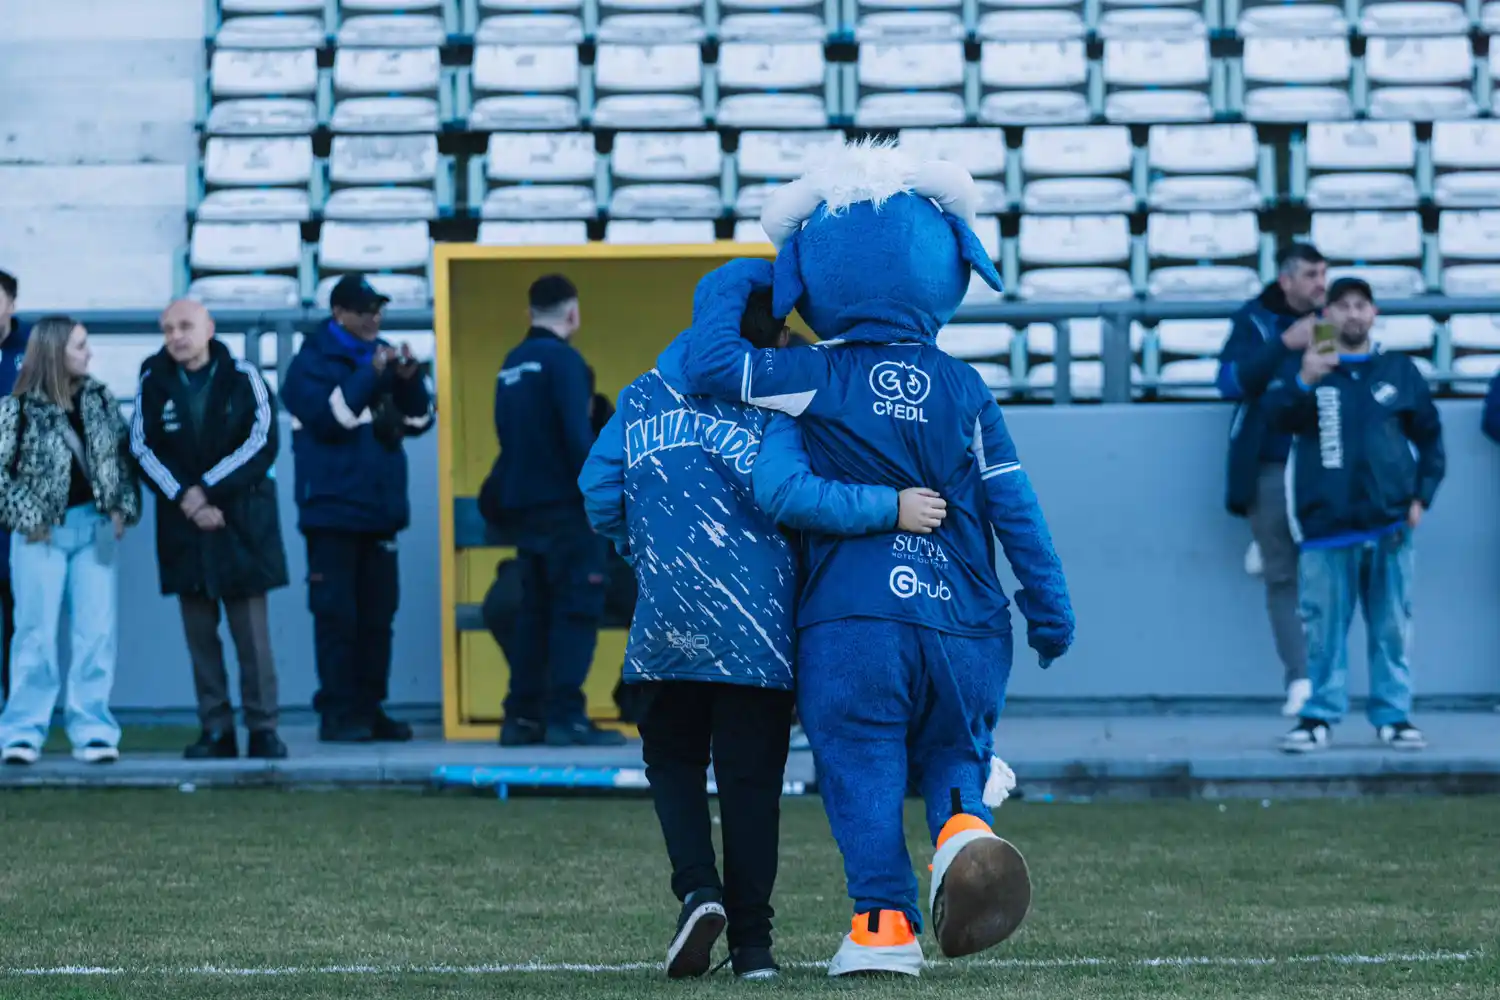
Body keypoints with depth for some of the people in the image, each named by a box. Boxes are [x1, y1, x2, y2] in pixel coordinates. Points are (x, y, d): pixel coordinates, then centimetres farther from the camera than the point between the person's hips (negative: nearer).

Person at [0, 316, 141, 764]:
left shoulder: (99, 399, 6)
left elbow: (122, 455, 12)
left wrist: (123, 508, 1)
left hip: (96, 529, 4)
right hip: (43, 534, -4)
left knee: (97, 632, 0)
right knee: (36, 633, -1)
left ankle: (93, 731, 4)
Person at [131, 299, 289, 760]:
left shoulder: (243, 377, -1)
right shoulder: (153, 383, 3)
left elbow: (262, 442, -7)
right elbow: (143, 448, -1)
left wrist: (204, 489, -13)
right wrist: (186, 501, -12)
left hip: (243, 519, -2)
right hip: (182, 521, 2)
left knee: (252, 629, -3)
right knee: (199, 632, 3)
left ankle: (263, 728, 0)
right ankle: (216, 730, 7)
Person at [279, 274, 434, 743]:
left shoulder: (382, 357, 16)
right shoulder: (312, 364, -3)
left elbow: (417, 421, 13)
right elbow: (330, 416, -18)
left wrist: (410, 381, -5)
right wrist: (370, 374, -20)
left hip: (380, 509, 6)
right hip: (334, 508, -6)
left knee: (378, 615, 6)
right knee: (336, 615, -6)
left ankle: (369, 709, 11)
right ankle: (336, 712, -4)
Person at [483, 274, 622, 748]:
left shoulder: (511, 365, 14)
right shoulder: (563, 359, -11)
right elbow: (578, 437, -18)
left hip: (524, 507, 8)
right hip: (565, 503, -8)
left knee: (536, 611, 12)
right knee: (577, 609, -7)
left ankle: (522, 717, 10)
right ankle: (565, 717, -12)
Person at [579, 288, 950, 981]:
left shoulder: (646, 396, 8)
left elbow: (598, 491, 6)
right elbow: (782, 489, -21)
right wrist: (890, 509, -20)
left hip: (666, 618, 2)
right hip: (756, 623, -2)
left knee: (672, 760, 18)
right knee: (750, 776, 6)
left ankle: (699, 890, -5)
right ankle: (751, 943, 6)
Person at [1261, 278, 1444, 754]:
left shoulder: (1400, 372, 10)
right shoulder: (1306, 368, 5)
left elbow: (1429, 438, 17)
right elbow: (1276, 416, -13)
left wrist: (1422, 496, 6)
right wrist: (1303, 382, -32)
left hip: (1390, 527, 2)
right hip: (1327, 527, -2)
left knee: (1393, 626, 4)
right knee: (1323, 626, -1)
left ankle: (1394, 716, 10)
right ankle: (1319, 715, 4)